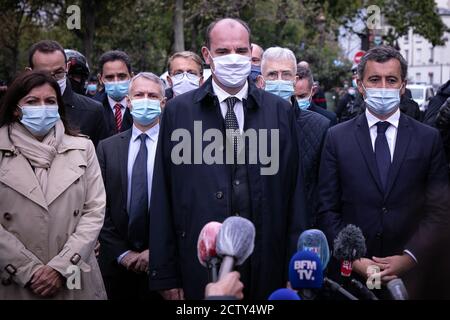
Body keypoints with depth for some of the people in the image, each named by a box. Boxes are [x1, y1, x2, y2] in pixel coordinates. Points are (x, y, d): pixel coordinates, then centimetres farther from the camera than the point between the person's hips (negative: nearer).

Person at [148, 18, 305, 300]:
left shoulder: (281, 111, 4)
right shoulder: (178, 111, 1)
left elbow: (294, 193, 4)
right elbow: (163, 199, 0)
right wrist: (165, 275, -2)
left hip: (267, 267, 1)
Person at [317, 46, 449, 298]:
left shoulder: (429, 139, 2)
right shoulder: (337, 138, 3)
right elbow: (328, 209, 1)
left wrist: (408, 258, -12)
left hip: (412, 272, 0)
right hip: (351, 273, 0)